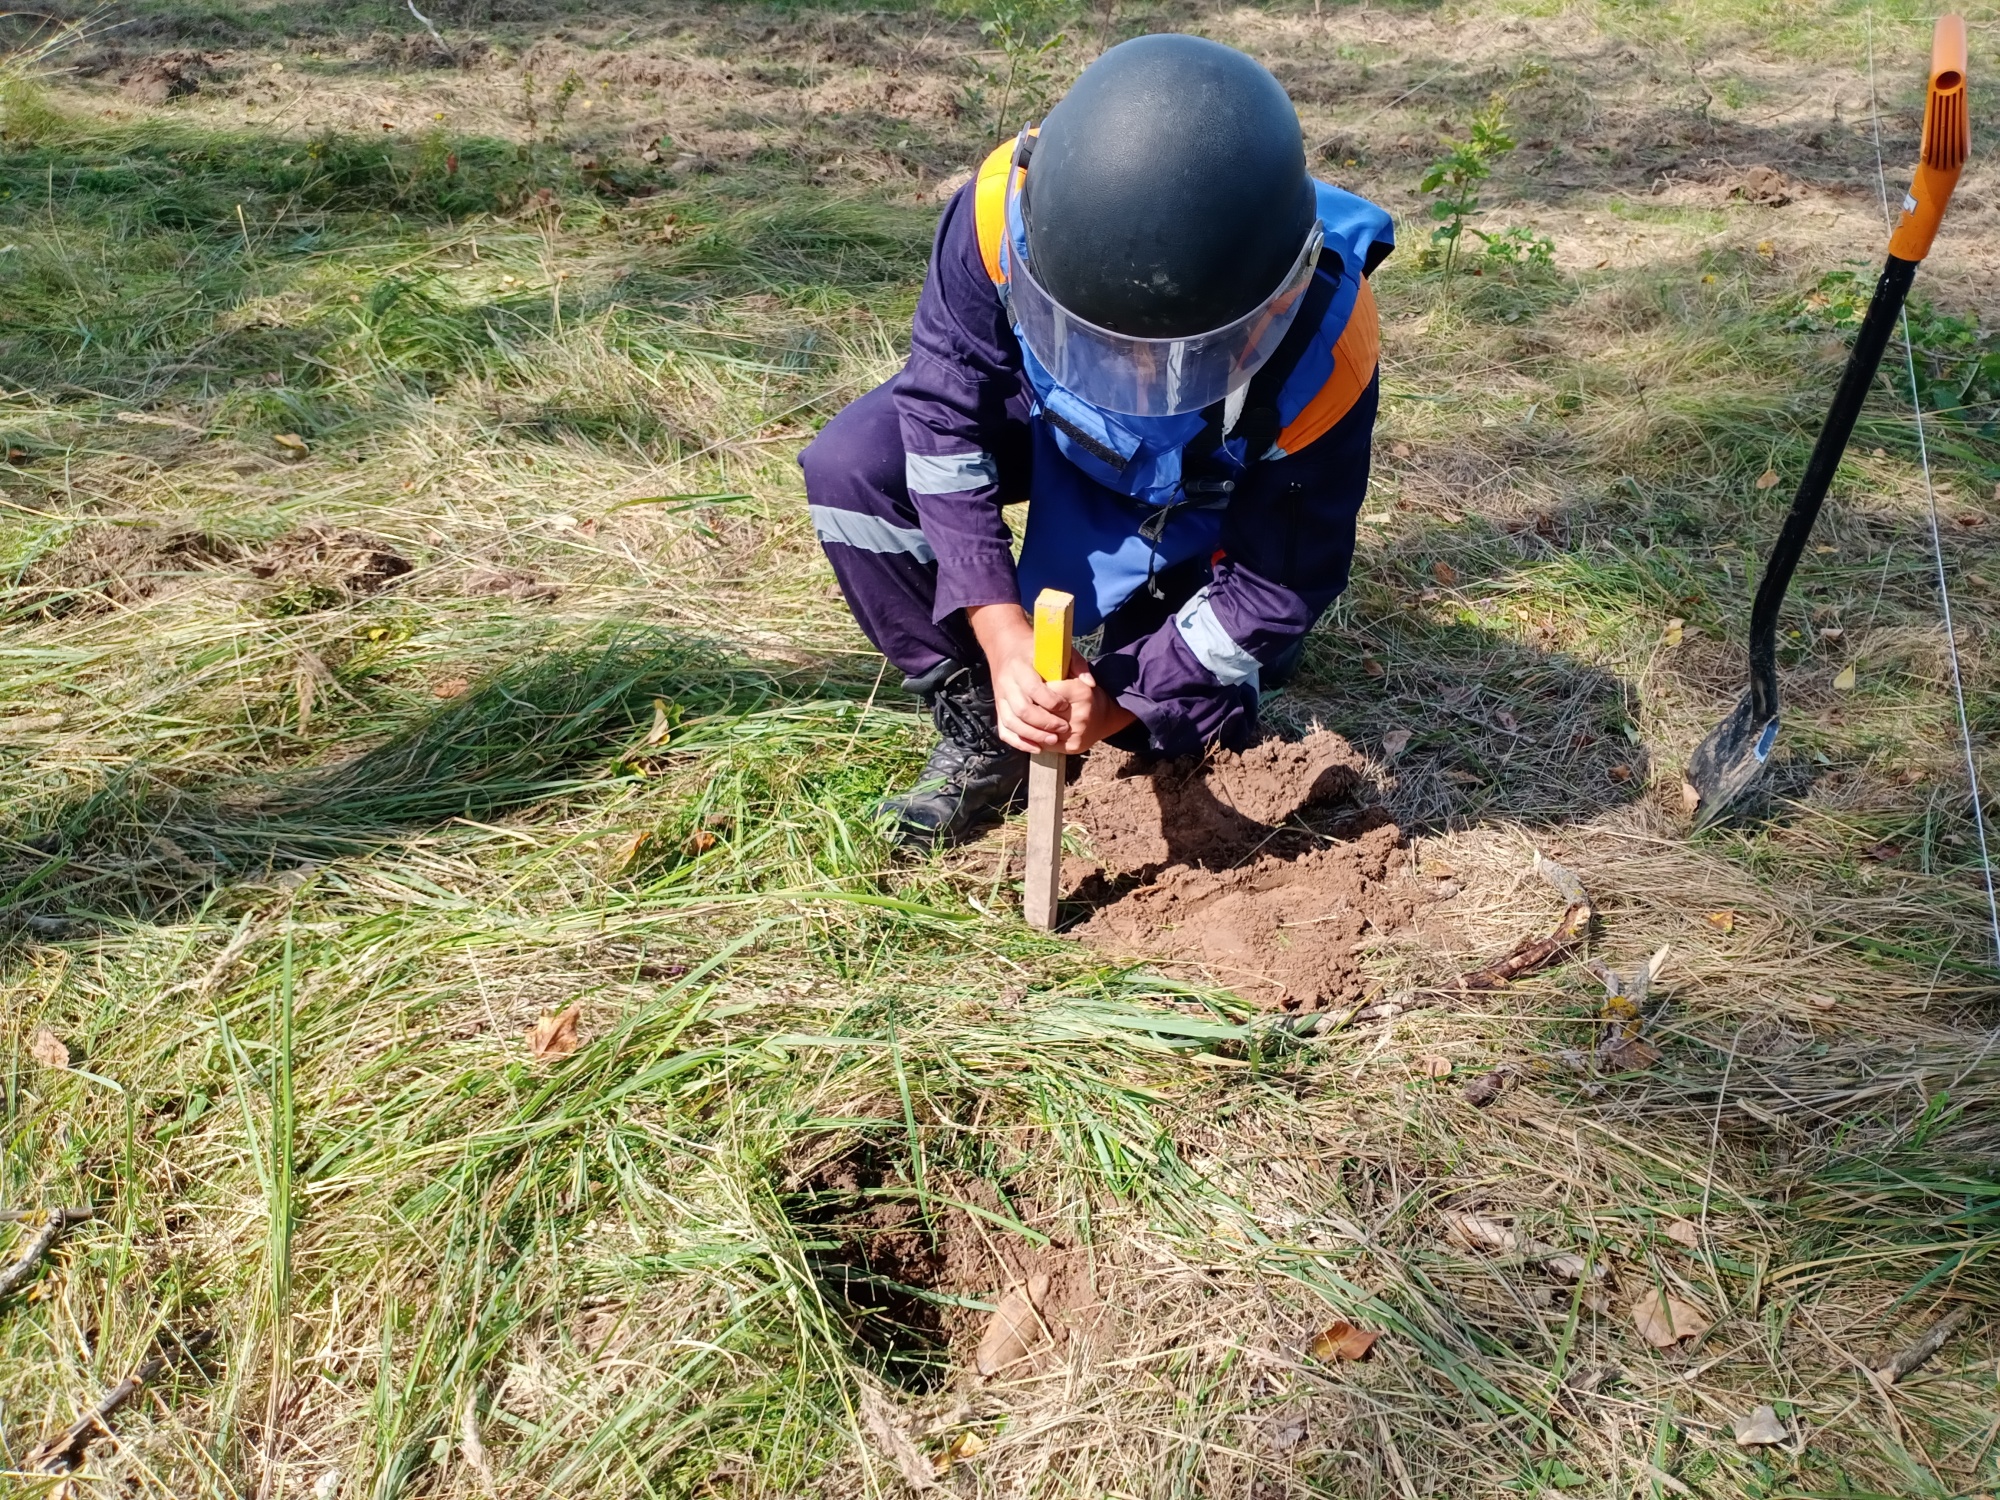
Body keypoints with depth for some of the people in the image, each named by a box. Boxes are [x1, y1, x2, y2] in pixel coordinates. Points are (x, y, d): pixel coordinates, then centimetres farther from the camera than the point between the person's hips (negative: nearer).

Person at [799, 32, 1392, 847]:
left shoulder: (1318, 356, -39)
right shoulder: (1007, 205, -36)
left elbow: (1278, 581, -25)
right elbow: (945, 404, -23)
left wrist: (1119, 701, -30)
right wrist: (998, 627, -32)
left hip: (1207, 502, -1)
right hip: (1043, 412, 2)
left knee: (1191, 718, -14)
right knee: (852, 468, -22)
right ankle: (978, 728, -6)